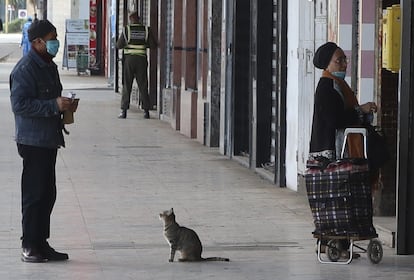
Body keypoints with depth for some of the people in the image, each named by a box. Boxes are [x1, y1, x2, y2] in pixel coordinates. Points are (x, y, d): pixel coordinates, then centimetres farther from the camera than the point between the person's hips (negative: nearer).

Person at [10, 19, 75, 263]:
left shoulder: (49, 66, 16)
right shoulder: (25, 69, -14)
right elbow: (19, 104, -22)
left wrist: (64, 106, 7)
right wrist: (54, 105, -23)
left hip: (49, 140, 9)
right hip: (33, 140, -9)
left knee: (47, 194, 12)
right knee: (34, 194, -6)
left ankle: (41, 243, 18)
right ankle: (29, 247, -1)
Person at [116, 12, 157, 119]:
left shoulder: (127, 29, -3)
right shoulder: (146, 30, 1)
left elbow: (119, 45, -3)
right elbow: (153, 44, -1)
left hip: (129, 59, -1)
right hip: (142, 59, 1)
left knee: (127, 86, 3)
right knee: (143, 86, 7)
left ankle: (123, 111, -1)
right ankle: (146, 111, 4)